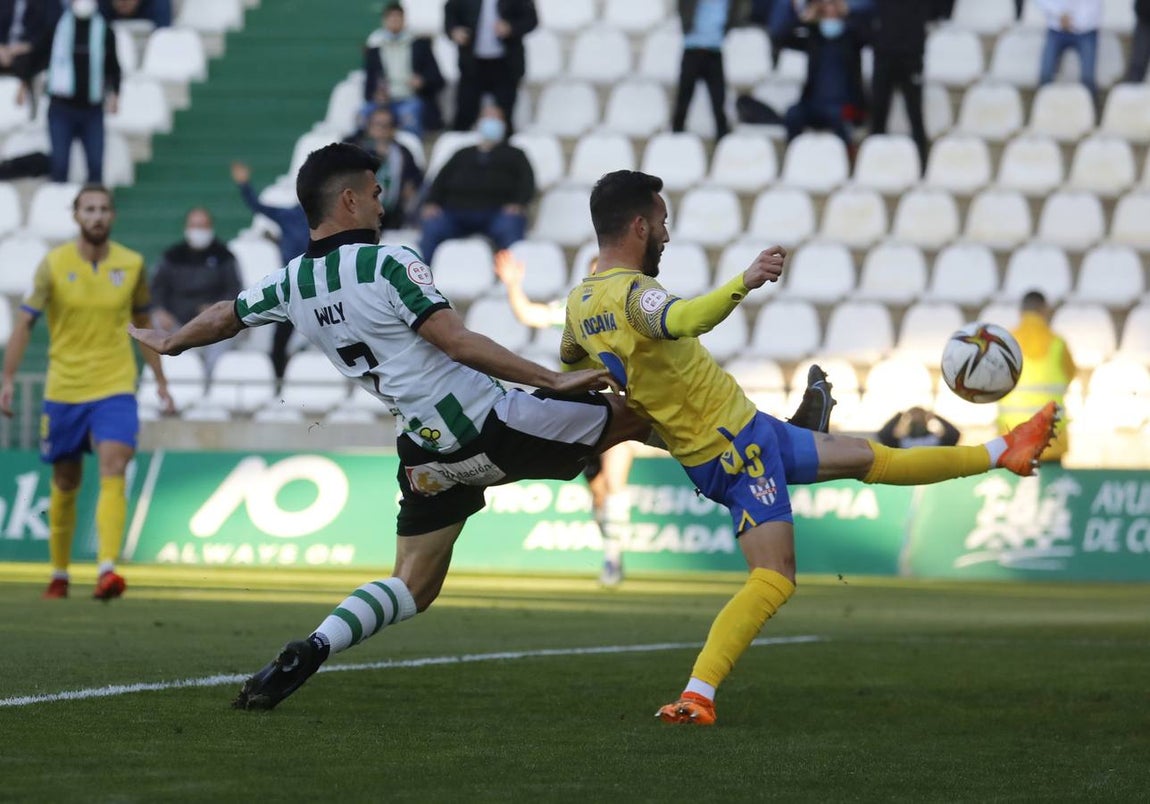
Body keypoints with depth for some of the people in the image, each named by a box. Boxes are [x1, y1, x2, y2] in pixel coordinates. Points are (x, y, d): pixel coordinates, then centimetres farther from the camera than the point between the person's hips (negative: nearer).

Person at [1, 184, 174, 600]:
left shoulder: (131, 265, 2)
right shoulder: (54, 264, -4)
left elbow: (143, 324, 15)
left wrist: (160, 380, 16)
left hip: (115, 387, 0)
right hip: (63, 389, 0)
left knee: (113, 470, -19)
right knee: (66, 484, 10)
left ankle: (107, 569, -28)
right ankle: (59, 574, 26)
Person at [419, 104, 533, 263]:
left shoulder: (514, 155, 29)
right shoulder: (463, 154, 34)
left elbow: (526, 183, 14)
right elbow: (441, 180, 22)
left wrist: (518, 203, -9)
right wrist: (431, 202, 0)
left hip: (496, 212, -2)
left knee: (510, 225, -37)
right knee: (432, 227, -30)